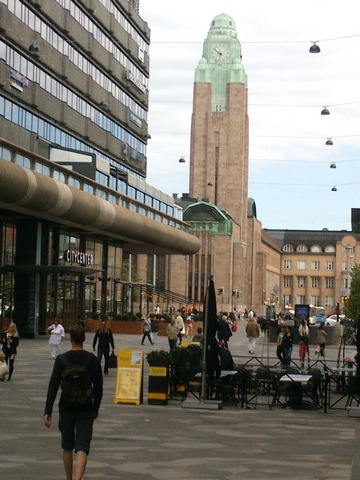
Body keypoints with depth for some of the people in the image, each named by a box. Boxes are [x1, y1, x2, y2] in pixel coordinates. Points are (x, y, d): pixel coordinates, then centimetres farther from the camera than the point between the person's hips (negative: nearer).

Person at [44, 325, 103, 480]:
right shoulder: (92, 360, -3)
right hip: (86, 409, -1)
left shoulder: (61, 359, -6)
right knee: (82, 449, -5)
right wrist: (96, 408, 15)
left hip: (66, 409, 1)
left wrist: (47, 412, -9)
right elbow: (98, 387, 2)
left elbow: (53, 387, -9)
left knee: (67, 447, 18)